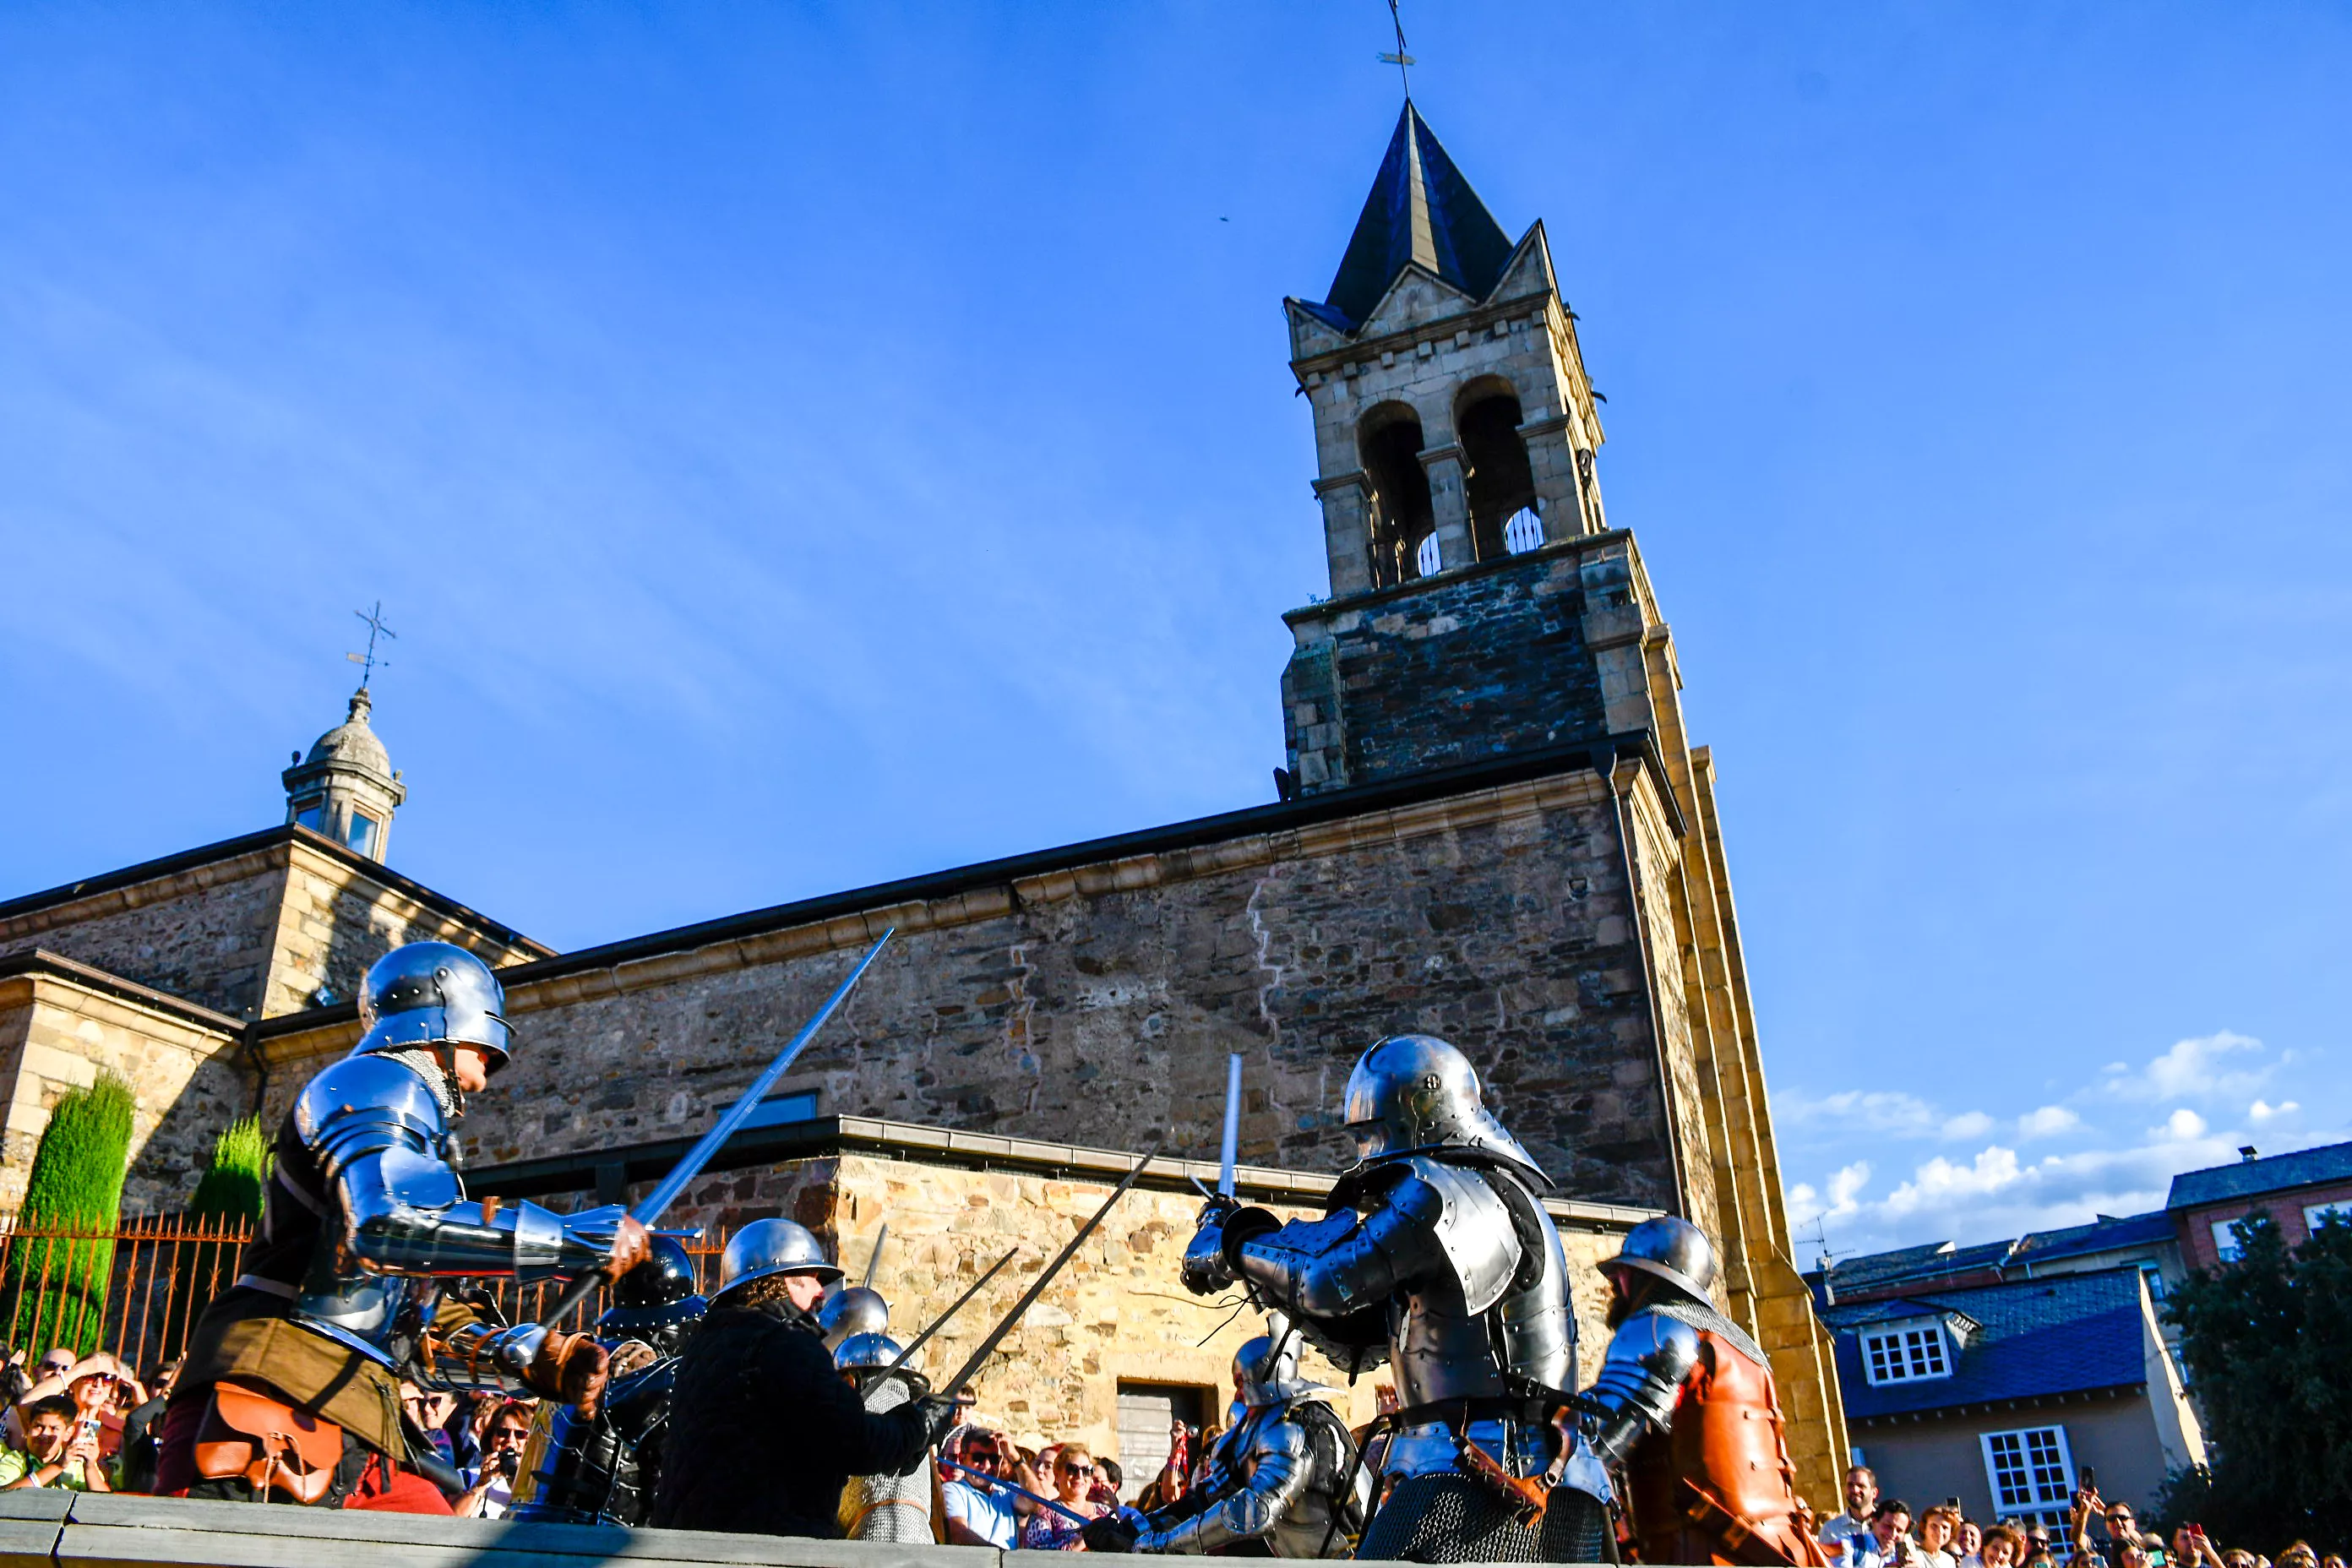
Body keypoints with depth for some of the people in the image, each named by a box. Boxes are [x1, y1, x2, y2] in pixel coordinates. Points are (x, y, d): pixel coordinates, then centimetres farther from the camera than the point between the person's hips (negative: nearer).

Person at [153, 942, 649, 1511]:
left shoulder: (419, 1130, 31)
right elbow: (388, 1222, -22)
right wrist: (581, 1237, -19)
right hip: (282, 1401, -9)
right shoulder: (374, 1083, 1)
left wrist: (542, 1359, 13)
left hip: (359, 1430, 9)